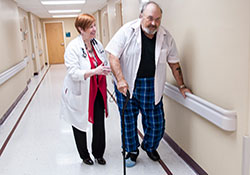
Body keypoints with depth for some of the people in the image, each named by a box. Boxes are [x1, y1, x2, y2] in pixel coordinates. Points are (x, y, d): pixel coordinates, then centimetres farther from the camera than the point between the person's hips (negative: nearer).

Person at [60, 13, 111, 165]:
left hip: (97, 93, 5)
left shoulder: (97, 44, 2)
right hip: (80, 94, -4)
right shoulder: (73, 47, -18)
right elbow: (73, 73, -25)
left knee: (100, 124, 9)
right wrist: (95, 71, -36)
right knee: (80, 125, 15)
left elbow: (105, 62, 14)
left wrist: (109, 68, -8)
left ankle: (98, 153, 34)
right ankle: (84, 155, 38)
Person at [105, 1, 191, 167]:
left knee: (156, 123, 7)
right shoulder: (127, 31, -9)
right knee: (128, 121, 9)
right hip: (126, 85, -2)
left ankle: (150, 147, 39)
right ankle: (132, 151, 35)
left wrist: (181, 85, 10)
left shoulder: (166, 37, -1)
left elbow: (174, 62, 9)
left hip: (152, 87, 2)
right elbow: (113, 56, -12)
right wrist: (120, 79, -23)